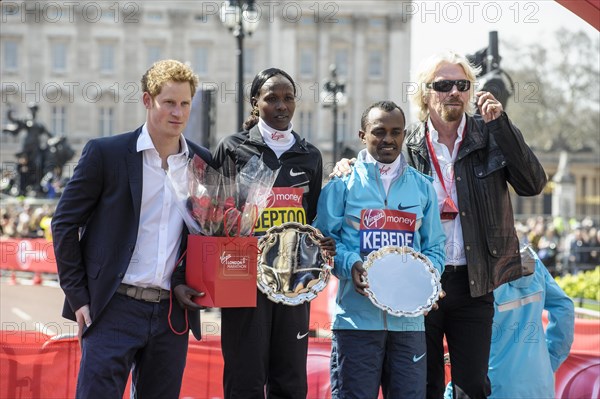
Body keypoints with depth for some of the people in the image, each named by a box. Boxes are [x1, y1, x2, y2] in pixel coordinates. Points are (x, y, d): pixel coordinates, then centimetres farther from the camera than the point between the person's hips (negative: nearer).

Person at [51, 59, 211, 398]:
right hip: (115, 308, -4)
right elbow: (65, 223, 0)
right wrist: (78, 295, -5)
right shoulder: (105, 153, -2)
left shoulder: (203, 162, 9)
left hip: (173, 315, 4)